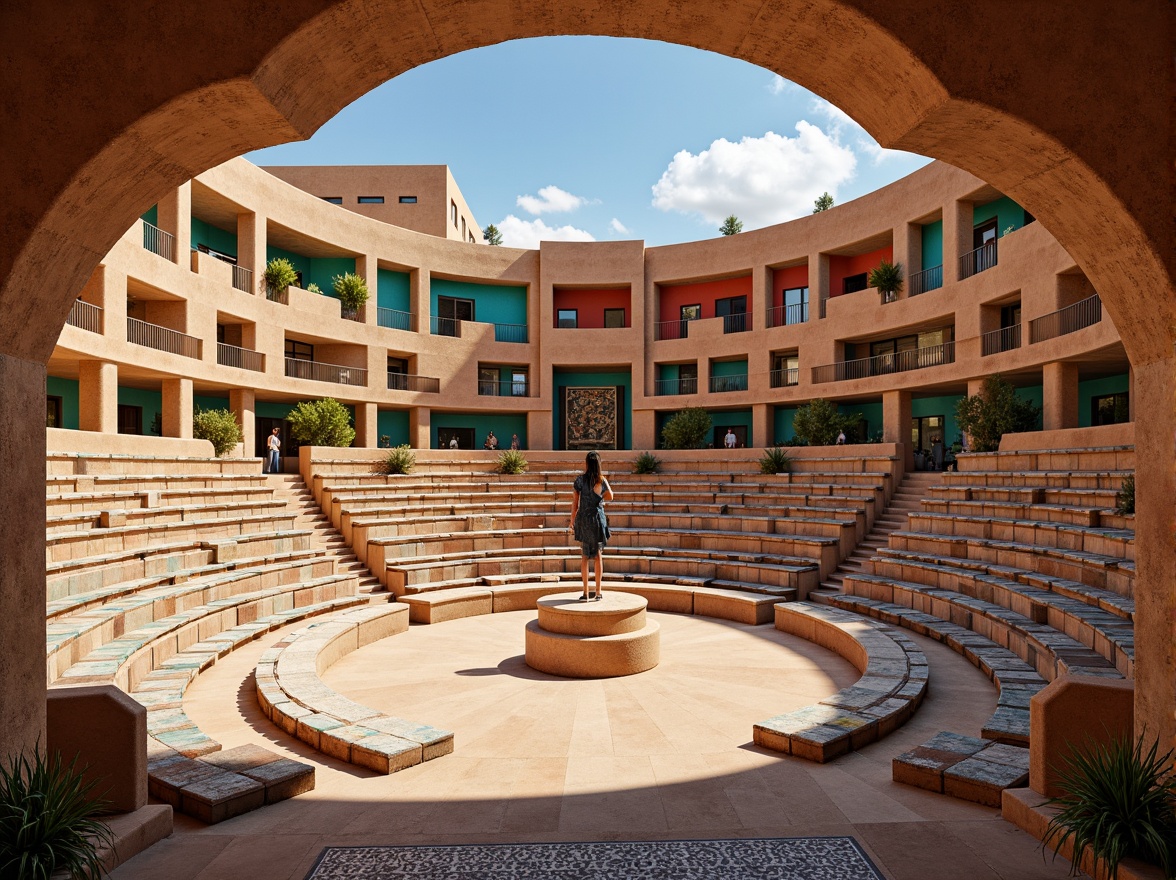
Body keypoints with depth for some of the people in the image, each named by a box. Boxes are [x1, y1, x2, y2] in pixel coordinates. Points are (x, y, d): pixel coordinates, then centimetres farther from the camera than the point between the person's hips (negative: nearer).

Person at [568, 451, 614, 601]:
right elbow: (610, 497, 12)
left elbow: (575, 503, -4)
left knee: (584, 556, 7)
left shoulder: (580, 479, -6)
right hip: (598, 518, 0)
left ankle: (585, 593, 5)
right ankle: (598, 592, 14)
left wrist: (572, 521, 3)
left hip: (583, 518, 0)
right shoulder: (602, 480, -5)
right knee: (598, 555, 11)